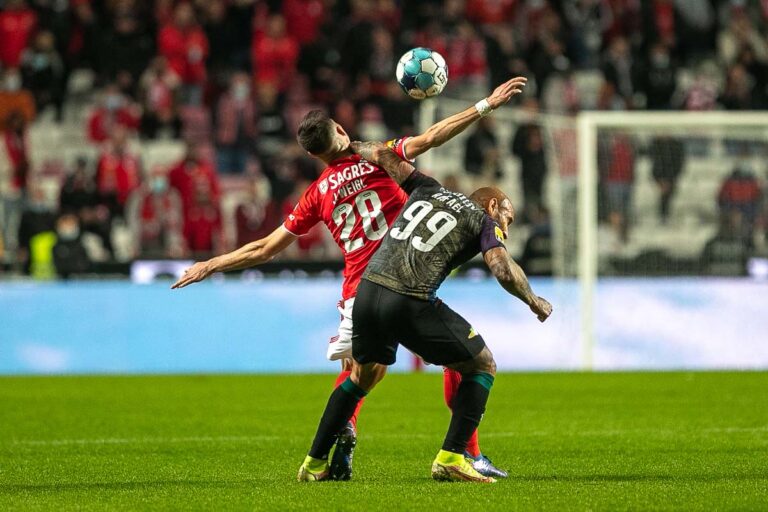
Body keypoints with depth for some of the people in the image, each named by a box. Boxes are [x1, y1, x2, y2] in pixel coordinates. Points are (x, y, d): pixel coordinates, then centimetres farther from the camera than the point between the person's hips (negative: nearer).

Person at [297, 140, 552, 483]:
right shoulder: (483, 220, 10)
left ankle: (314, 464, 28)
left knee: (363, 375, 27)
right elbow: (503, 271, -4)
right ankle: (450, 458, 0)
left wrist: (351, 147, 49)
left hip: (368, 289, 6)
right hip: (411, 303, -6)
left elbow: (383, 154, 31)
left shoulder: (428, 190, 25)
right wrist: (535, 303, 11)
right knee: (482, 366, 11)